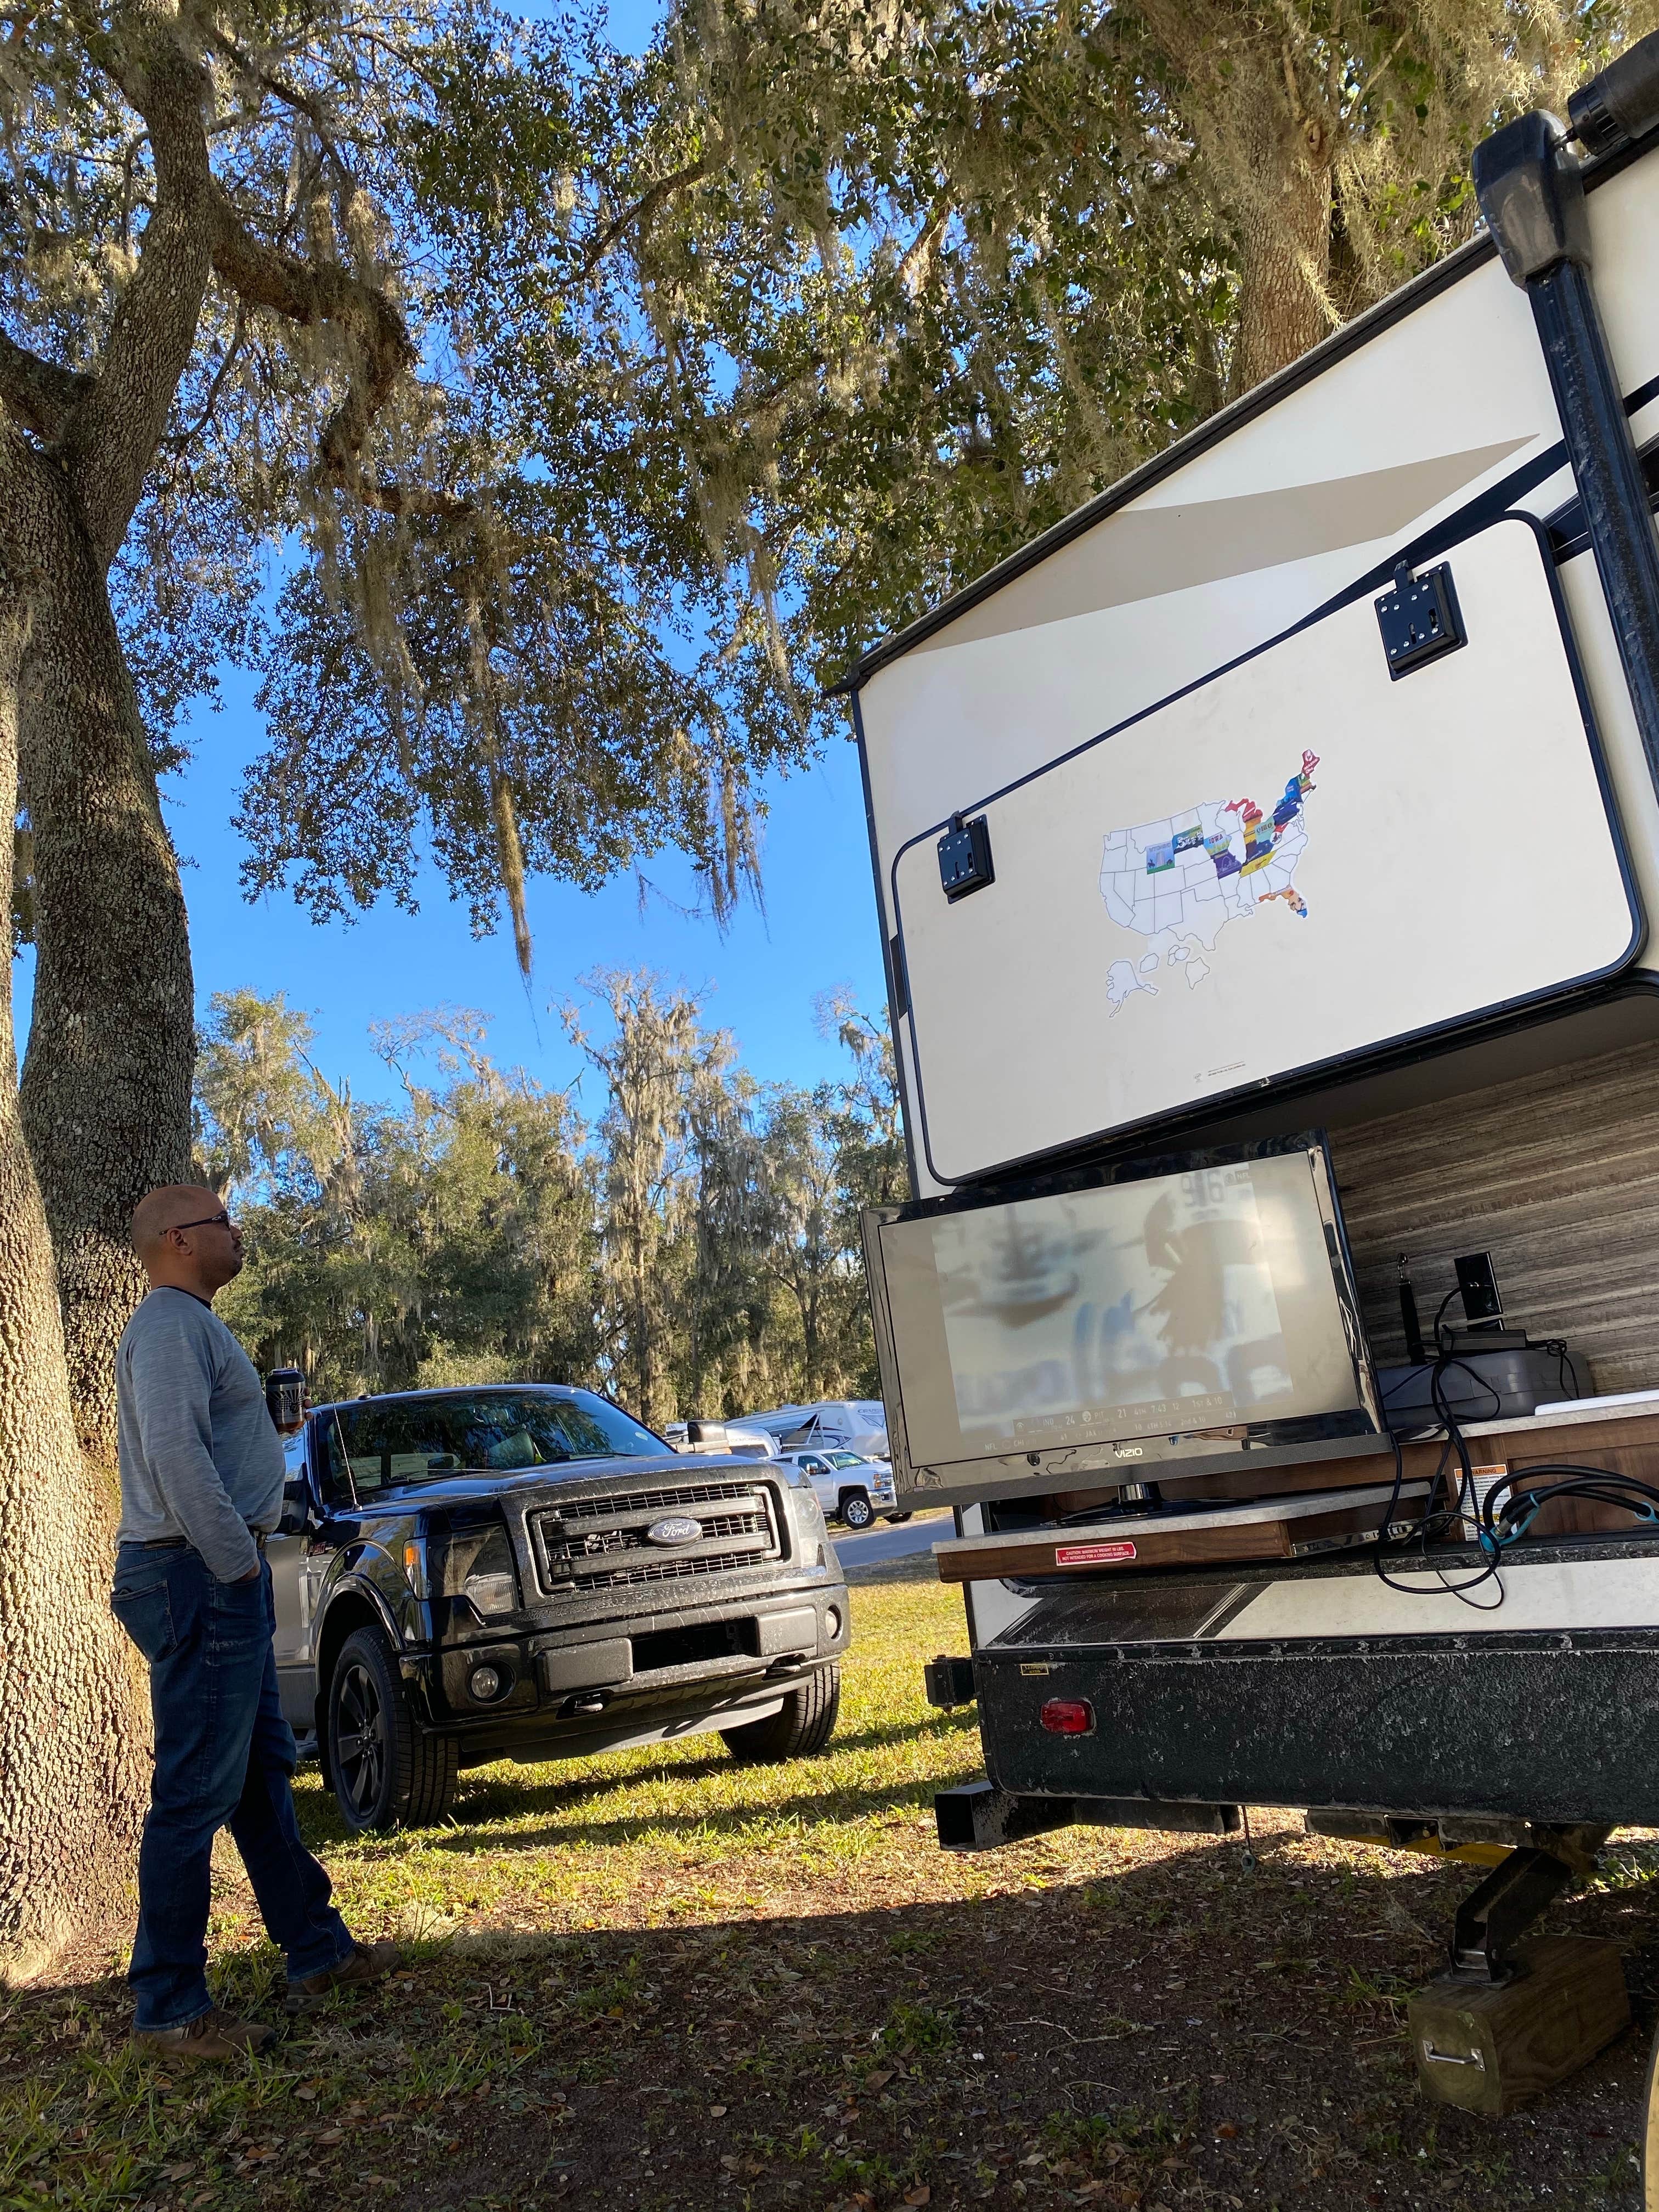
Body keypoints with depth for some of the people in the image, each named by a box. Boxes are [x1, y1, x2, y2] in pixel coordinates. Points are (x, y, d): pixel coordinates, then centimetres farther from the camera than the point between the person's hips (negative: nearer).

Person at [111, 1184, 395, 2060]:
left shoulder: (190, 1326, 19)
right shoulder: (171, 1327, -14)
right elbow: (176, 1458, -25)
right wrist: (239, 1562, -19)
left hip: (219, 1579, 11)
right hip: (199, 1580, -11)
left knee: (262, 1774, 15)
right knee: (195, 1795, -3)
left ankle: (317, 1952, 25)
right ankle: (170, 2010, 7)